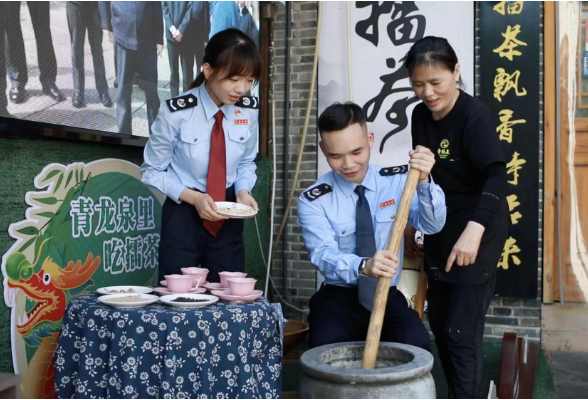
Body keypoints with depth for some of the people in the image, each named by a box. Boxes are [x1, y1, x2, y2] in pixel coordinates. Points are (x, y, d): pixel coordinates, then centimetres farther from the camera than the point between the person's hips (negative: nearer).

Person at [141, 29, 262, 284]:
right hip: (184, 216, -3)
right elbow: (152, 171, -8)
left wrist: (243, 191, -12)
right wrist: (193, 197, -20)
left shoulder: (249, 110, -7)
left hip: (228, 218, 3)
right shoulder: (176, 112, -18)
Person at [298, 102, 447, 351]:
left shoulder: (397, 180, 1)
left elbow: (432, 225, -12)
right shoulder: (313, 201, -6)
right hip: (340, 298, -1)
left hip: (389, 297, 2)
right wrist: (363, 266, -42)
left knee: (416, 347, -28)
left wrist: (423, 181, -32)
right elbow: (324, 254, -20)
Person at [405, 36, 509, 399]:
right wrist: (415, 218, 17)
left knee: (462, 331, -7)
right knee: (439, 324, 16)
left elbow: (496, 176, -32)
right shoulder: (421, 115, 2)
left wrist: (474, 230, -45)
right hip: (439, 234, 8)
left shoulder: (475, 116, -20)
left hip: (475, 237, -8)